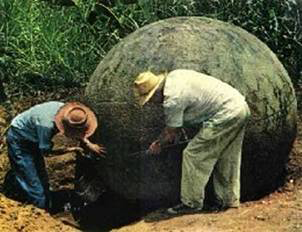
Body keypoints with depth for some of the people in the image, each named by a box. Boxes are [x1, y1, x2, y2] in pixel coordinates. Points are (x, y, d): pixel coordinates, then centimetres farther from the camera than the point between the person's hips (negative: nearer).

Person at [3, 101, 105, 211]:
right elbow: (46, 152, -24)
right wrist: (72, 149, -20)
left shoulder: (65, 109, -19)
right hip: (18, 139, -8)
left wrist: (89, 145, -9)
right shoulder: (47, 125, -40)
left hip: (31, 139, 8)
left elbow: (78, 133, 3)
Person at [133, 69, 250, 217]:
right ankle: (229, 199, 29)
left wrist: (158, 144, 13)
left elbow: (171, 134, -4)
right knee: (226, 158, 20)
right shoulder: (173, 76, 10)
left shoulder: (172, 100, -17)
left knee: (193, 155, -3)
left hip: (226, 114, -10)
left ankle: (191, 203, 4)